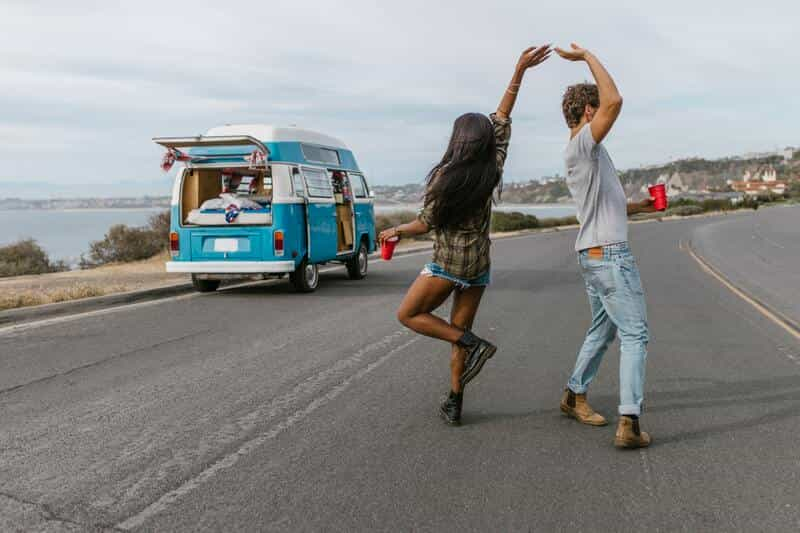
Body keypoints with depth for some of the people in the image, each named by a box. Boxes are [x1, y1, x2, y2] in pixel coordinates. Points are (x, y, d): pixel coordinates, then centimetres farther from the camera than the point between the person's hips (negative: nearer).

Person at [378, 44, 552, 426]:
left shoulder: (444, 176, -15)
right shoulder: (493, 169, -3)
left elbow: (427, 223, -7)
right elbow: (502, 118, 3)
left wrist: (395, 231, 10)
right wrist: (519, 71, 5)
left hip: (447, 263, -5)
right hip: (479, 265, 6)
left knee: (408, 315, 11)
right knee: (458, 330, 14)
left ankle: (473, 344, -5)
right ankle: (454, 404, 14)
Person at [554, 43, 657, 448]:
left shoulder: (580, 152, 18)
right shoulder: (582, 145, -13)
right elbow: (614, 101, -27)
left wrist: (639, 205, 30)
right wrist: (588, 57, -15)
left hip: (594, 254, 10)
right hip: (609, 254, -10)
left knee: (602, 329, 21)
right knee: (635, 335, -7)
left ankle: (574, 396, 33)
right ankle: (629, 423, -10)